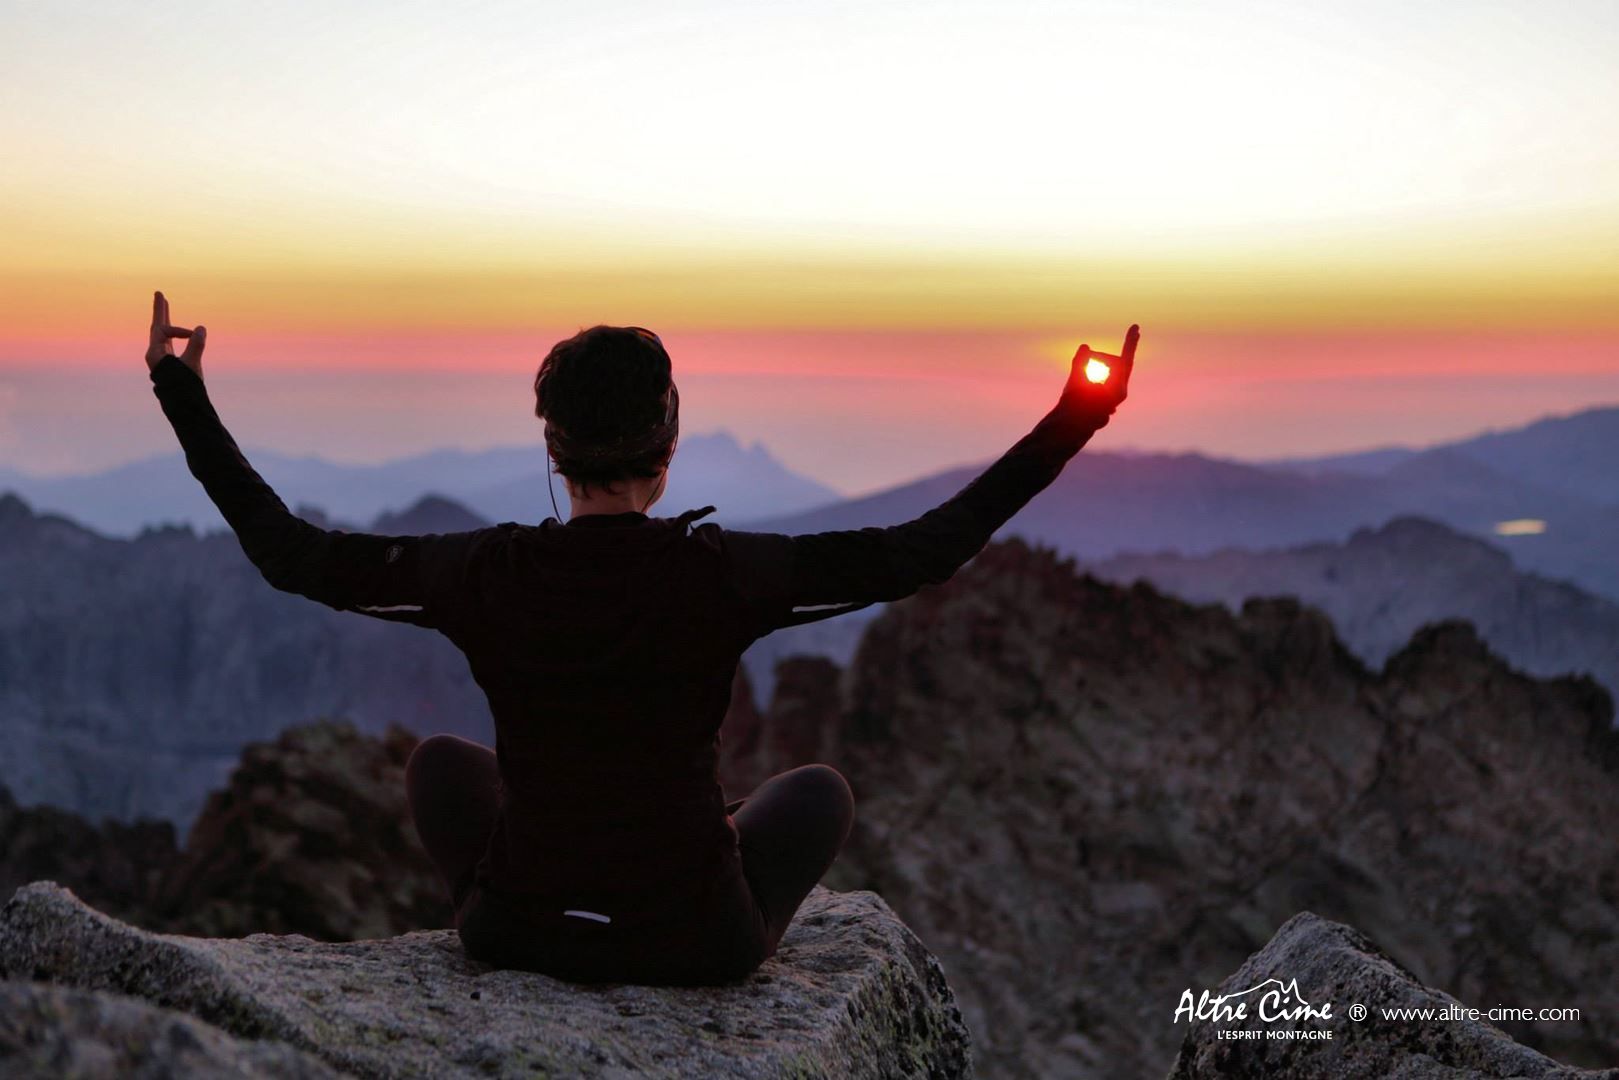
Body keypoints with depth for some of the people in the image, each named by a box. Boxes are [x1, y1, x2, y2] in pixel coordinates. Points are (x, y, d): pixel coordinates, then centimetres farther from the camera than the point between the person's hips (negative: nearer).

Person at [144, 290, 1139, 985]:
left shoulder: (486, 574, -13)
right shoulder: (722, 573, -18)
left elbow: (289, 552, -2)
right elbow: (924, 551, -12)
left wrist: (183, 393, 8)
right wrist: (1073, 424, -5)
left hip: (520, 930, 2)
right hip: (697, 945, -1)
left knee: (443, 759, 31)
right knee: (818, 788, 29)